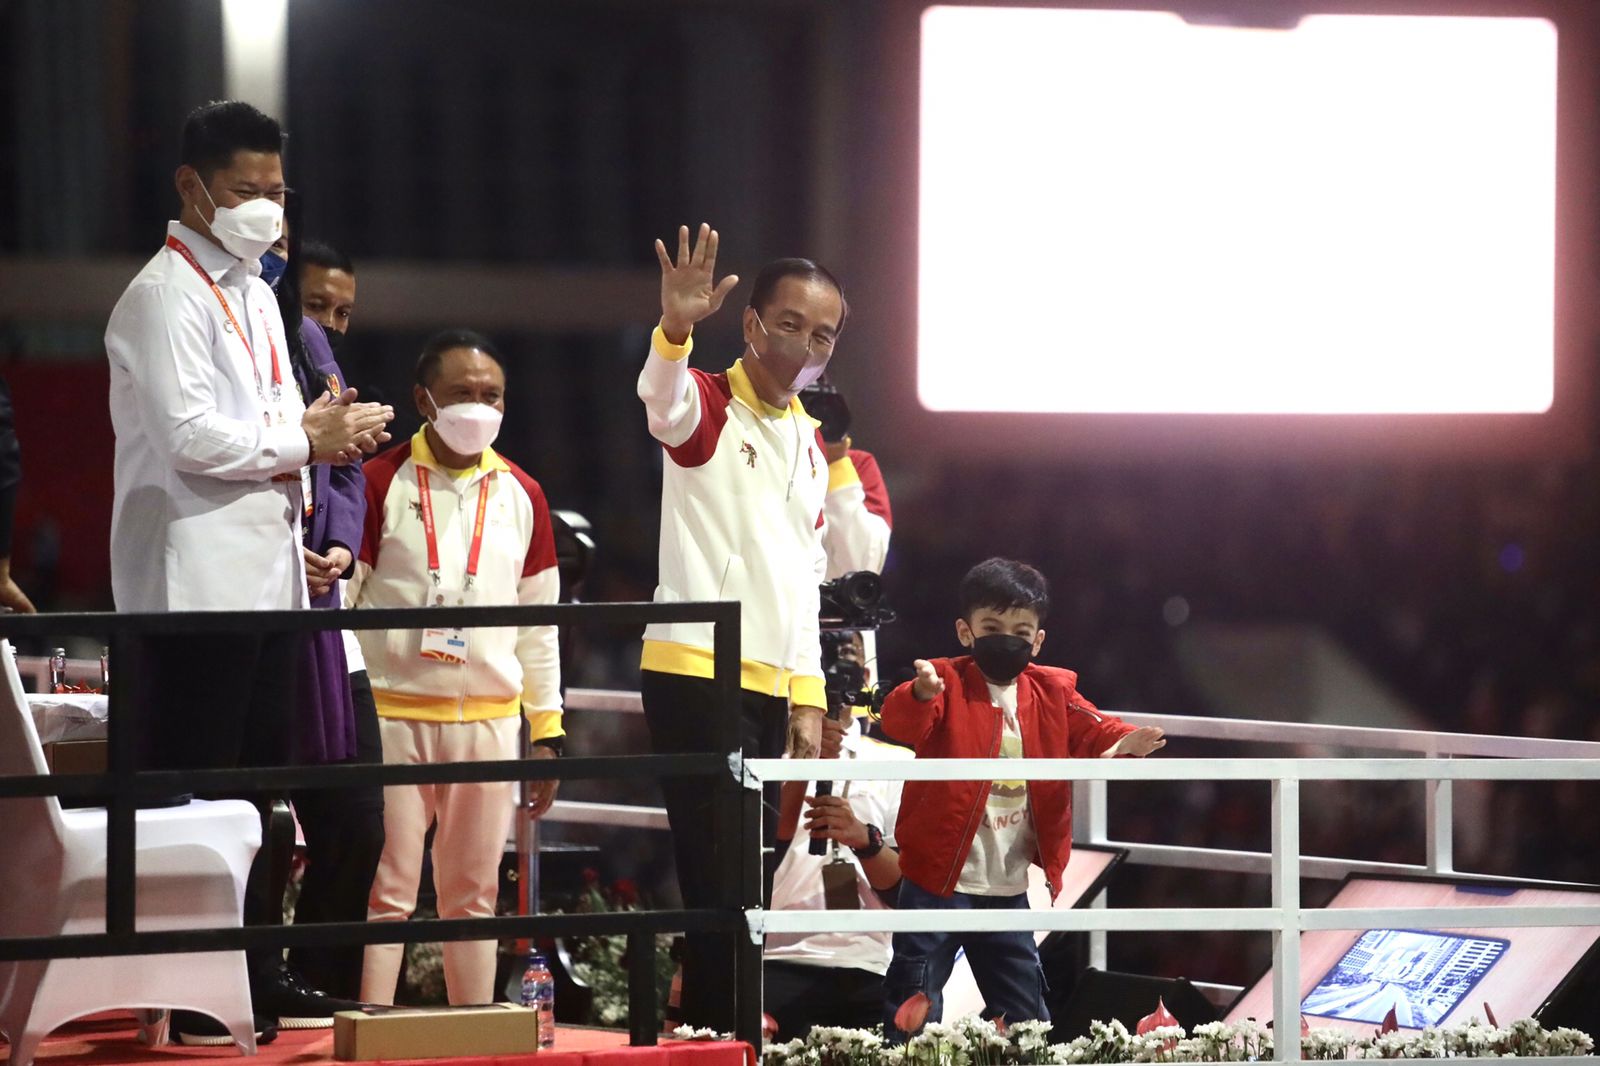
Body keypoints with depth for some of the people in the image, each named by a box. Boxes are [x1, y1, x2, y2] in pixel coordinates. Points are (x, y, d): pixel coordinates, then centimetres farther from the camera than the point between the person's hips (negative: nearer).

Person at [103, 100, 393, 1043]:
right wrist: (302, 441, -12)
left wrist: (324, 431, 5)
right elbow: (190, 435, -20)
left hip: (267, 573, 9)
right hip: (197, 583, -9)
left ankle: (259, 973, 19)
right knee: (191, 788, -7)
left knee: (256, 782, 12)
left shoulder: (254, 293, 19)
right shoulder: (165, 298, -11)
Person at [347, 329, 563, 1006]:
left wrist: (547, 733, 11)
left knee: (473, 893, 9)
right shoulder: (381, 484, -2)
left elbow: (539, 625, 15)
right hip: (394, 714, -4)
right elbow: (334, 603, -2)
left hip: (489, 720, 4)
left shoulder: (522, 497, 11)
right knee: (387, 891, -6)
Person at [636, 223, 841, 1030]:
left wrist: (807, 693, 15)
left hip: (770, 688, 8)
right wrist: (675, 328, -50)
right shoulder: (707, 405, -5)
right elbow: (661, 400, -30)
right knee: (721, 879, -11)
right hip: (694, 677, -8)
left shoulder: (811, 442, 18)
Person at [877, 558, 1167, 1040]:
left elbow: (1091, 731, 5)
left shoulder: (1052, 694, 7)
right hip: (938, 880, -5)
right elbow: (901, 723, -26)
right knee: (915, 1002, -2)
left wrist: (1123, 744, -20)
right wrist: (921, 696, -51)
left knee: (1022, 1004, 15)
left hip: (1009, 888, 5)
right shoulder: (947, 684, -10)